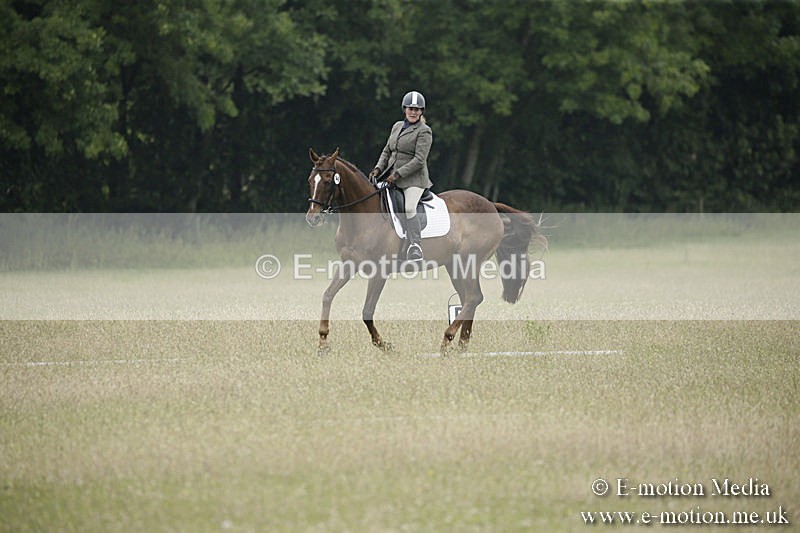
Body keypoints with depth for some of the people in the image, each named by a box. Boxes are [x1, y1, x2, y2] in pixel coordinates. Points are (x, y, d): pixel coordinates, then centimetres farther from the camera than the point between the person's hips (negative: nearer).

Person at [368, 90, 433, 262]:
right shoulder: (397, 126, 15)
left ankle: (415, 247, -29)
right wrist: (378, 169, 3)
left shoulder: (424, 131, -7)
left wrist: (398, 174, -20)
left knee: (409, 208, -28)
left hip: (413, 179, -8)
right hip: (393, 178, 8)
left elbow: (419, 160, -15)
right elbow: (387, 151, 20)